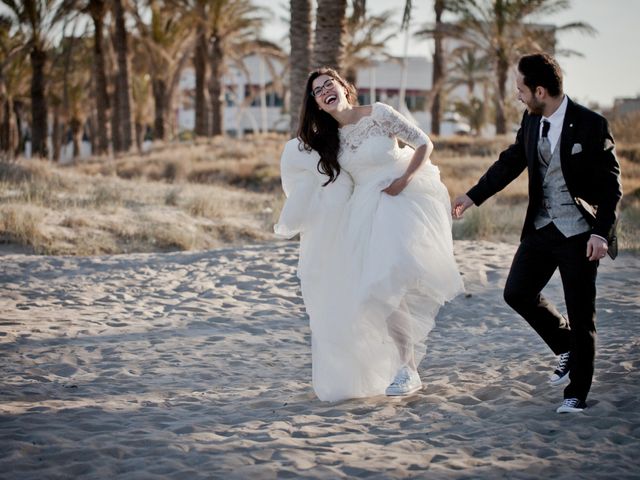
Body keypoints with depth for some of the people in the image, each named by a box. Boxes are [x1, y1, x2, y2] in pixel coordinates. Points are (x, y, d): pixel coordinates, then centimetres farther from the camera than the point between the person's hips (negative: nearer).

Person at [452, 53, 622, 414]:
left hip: (580, 234, -6)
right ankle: (567, 348, 27)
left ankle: (577, 393, 15)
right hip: (542, 227, 6)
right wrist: (474, 196, 11)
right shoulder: (531, 122, 2)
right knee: (517, 293, 5)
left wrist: (601, 233, -21)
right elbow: (510, 162, 15)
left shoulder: (591, 125, -16)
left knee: (581, 314, 1)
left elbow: (612, 184, -13)